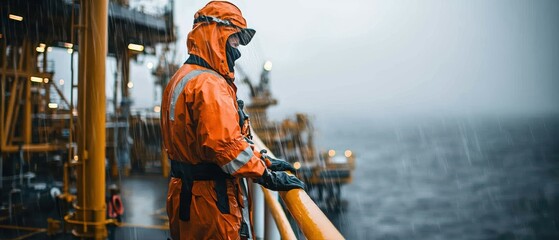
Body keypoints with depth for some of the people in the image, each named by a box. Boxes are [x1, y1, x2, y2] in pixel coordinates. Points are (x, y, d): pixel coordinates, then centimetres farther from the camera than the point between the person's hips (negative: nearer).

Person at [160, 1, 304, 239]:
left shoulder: (182, 79, 14)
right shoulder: (210, 85, -20)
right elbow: (227, 145, -27)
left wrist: (264, 162, 10)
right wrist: (267, 176, -16)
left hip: (186, 191, 10)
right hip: (212, 197, -10)